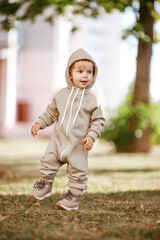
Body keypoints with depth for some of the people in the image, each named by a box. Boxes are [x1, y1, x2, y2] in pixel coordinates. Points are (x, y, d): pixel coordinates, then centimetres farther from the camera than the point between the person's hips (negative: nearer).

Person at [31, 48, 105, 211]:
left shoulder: (91, 100, -5)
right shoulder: (62, 95, 4)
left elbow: (98, 120, -1)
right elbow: (51, 113, 16)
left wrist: (91, 136, -14)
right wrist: (39, 124, 8)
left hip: (78, 145, -3)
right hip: (59, 139, 3)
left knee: (78, 171, 1)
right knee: (48, 161, 2)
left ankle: (74, 195, 15)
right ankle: (45, 186, 24)